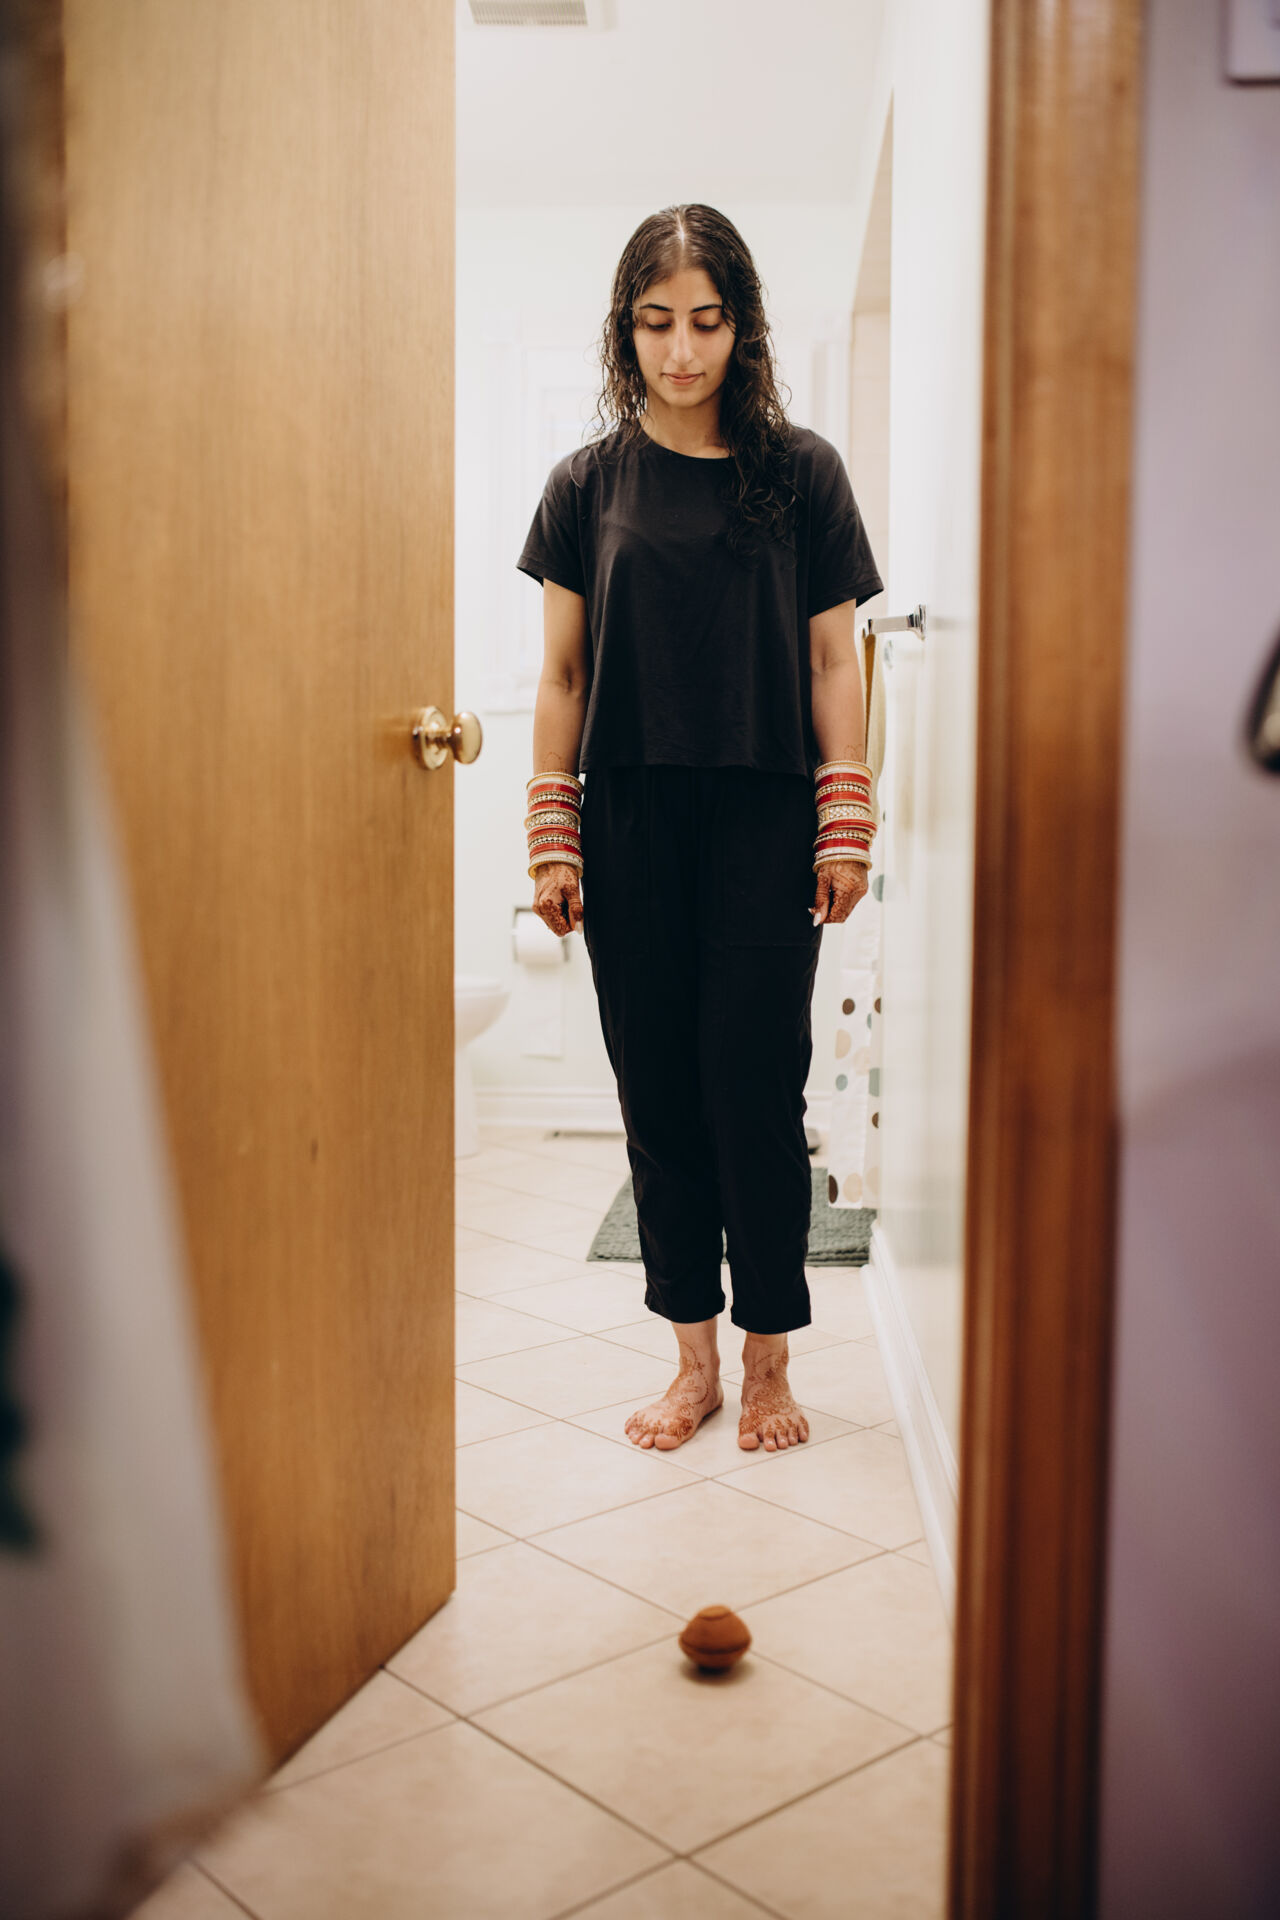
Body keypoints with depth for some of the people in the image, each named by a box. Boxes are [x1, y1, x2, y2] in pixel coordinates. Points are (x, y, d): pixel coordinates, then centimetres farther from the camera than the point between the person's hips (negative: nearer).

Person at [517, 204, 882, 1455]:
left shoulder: (802, 472, 5)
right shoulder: (589, 482, 8)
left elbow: (832, 660, 5)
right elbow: (562, 672, 8)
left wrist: (845, 827, -2)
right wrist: (551, 838, 2)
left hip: (764, 824, -1)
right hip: (629, 826, 2)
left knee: (755, 1089, -2)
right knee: (658, 1093, 5)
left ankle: (767, 1363, 14)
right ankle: (693, 1360, 19)